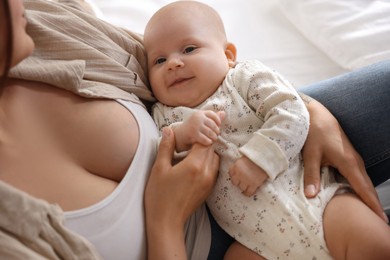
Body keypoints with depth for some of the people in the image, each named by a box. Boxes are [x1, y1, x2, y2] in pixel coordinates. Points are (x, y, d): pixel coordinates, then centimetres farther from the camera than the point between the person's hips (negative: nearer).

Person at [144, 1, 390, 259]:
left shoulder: (246, 76, 3)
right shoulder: (164, 115, 12)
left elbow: (291, 114, -9)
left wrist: (258, 158, -21)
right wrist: (181, 136, -15)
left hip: (315, 196, -3)